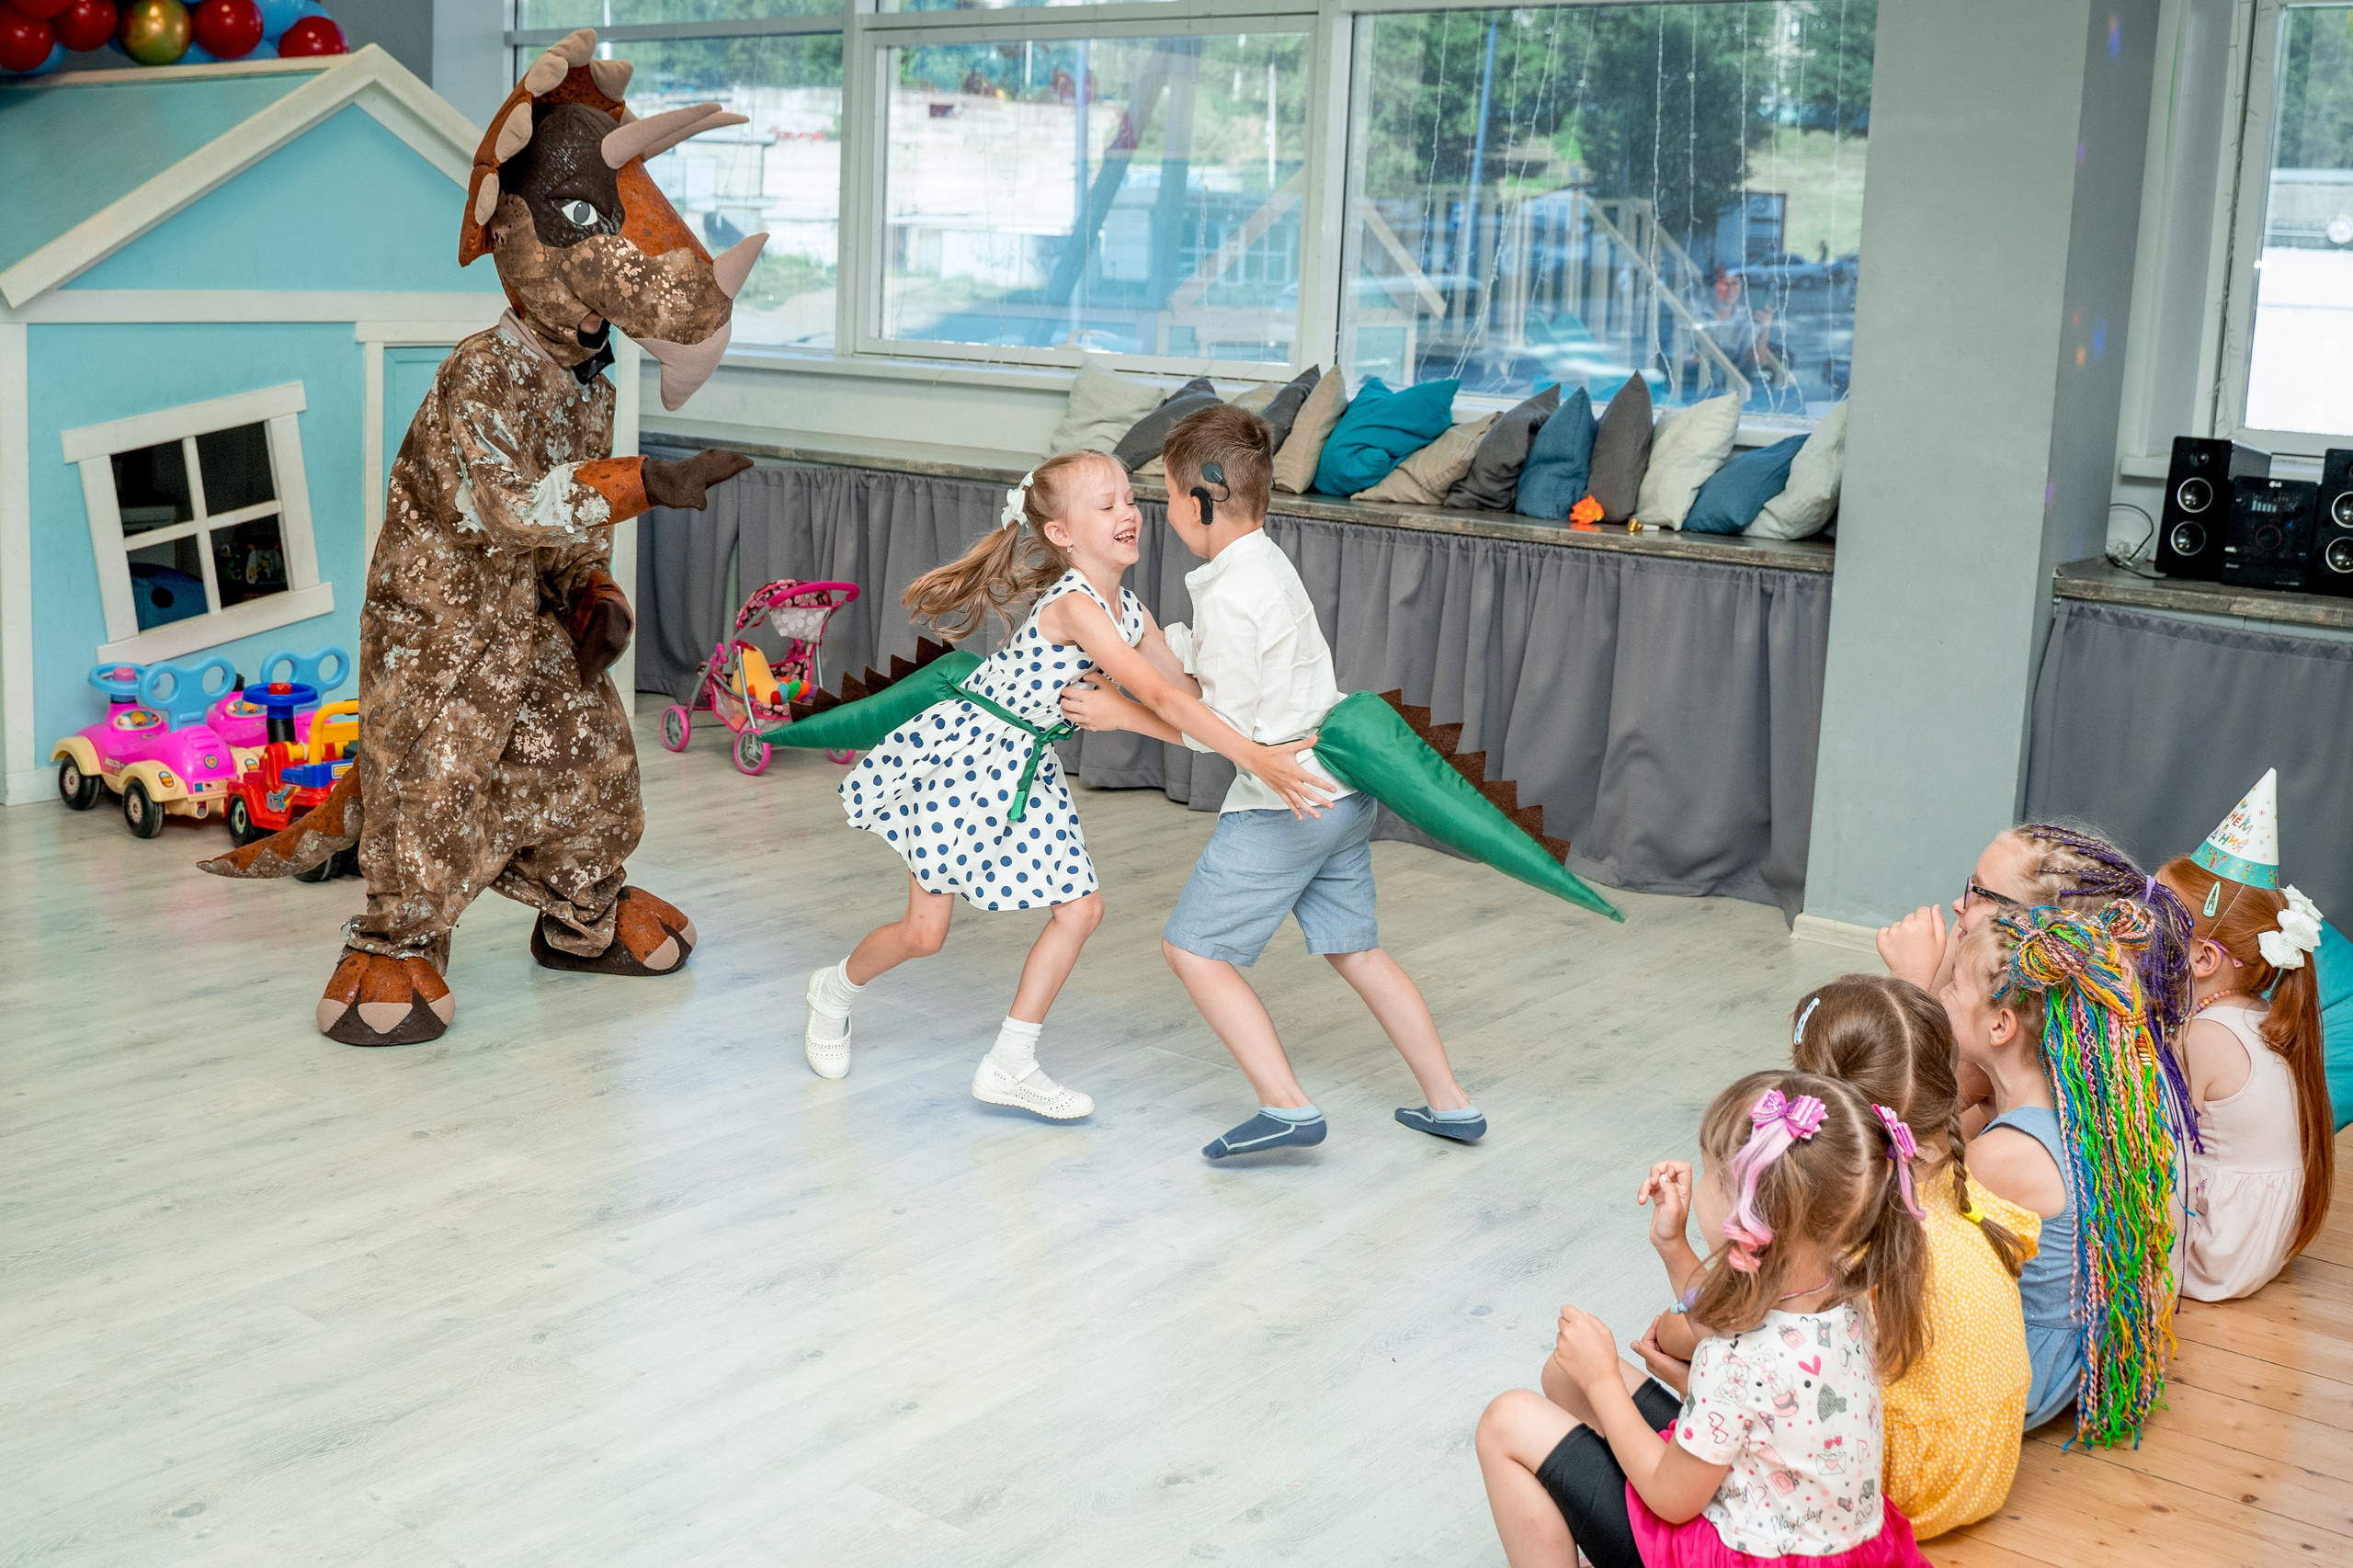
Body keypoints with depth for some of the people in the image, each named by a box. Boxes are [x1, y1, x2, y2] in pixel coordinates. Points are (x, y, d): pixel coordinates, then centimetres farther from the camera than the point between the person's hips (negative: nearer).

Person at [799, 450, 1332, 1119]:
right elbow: (1160, 698, -36)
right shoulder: (1075, 606, -27)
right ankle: (836, 989, 33)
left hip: (1027, 770, 9)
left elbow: (1185, 692, 6)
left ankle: (1010, 1066, 10)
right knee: (924, 930, 0)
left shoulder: (1131, 613, 0)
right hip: (961, 755, -8)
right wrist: (1255, 759, -41)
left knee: (1080, 909, 0)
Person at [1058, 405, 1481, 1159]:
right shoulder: (1265, 562, 10)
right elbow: (1190, 654, 20)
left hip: (1287, 801, -10)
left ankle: (1288, 1108, -8)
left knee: (1194, 949, -2)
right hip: (1342, 789, 10)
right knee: (1354, 949, 19)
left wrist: (1122, 715, -9)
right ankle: (1449, 1104, 22)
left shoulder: (1233, 595, -20)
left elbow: (1226, 727, -16)